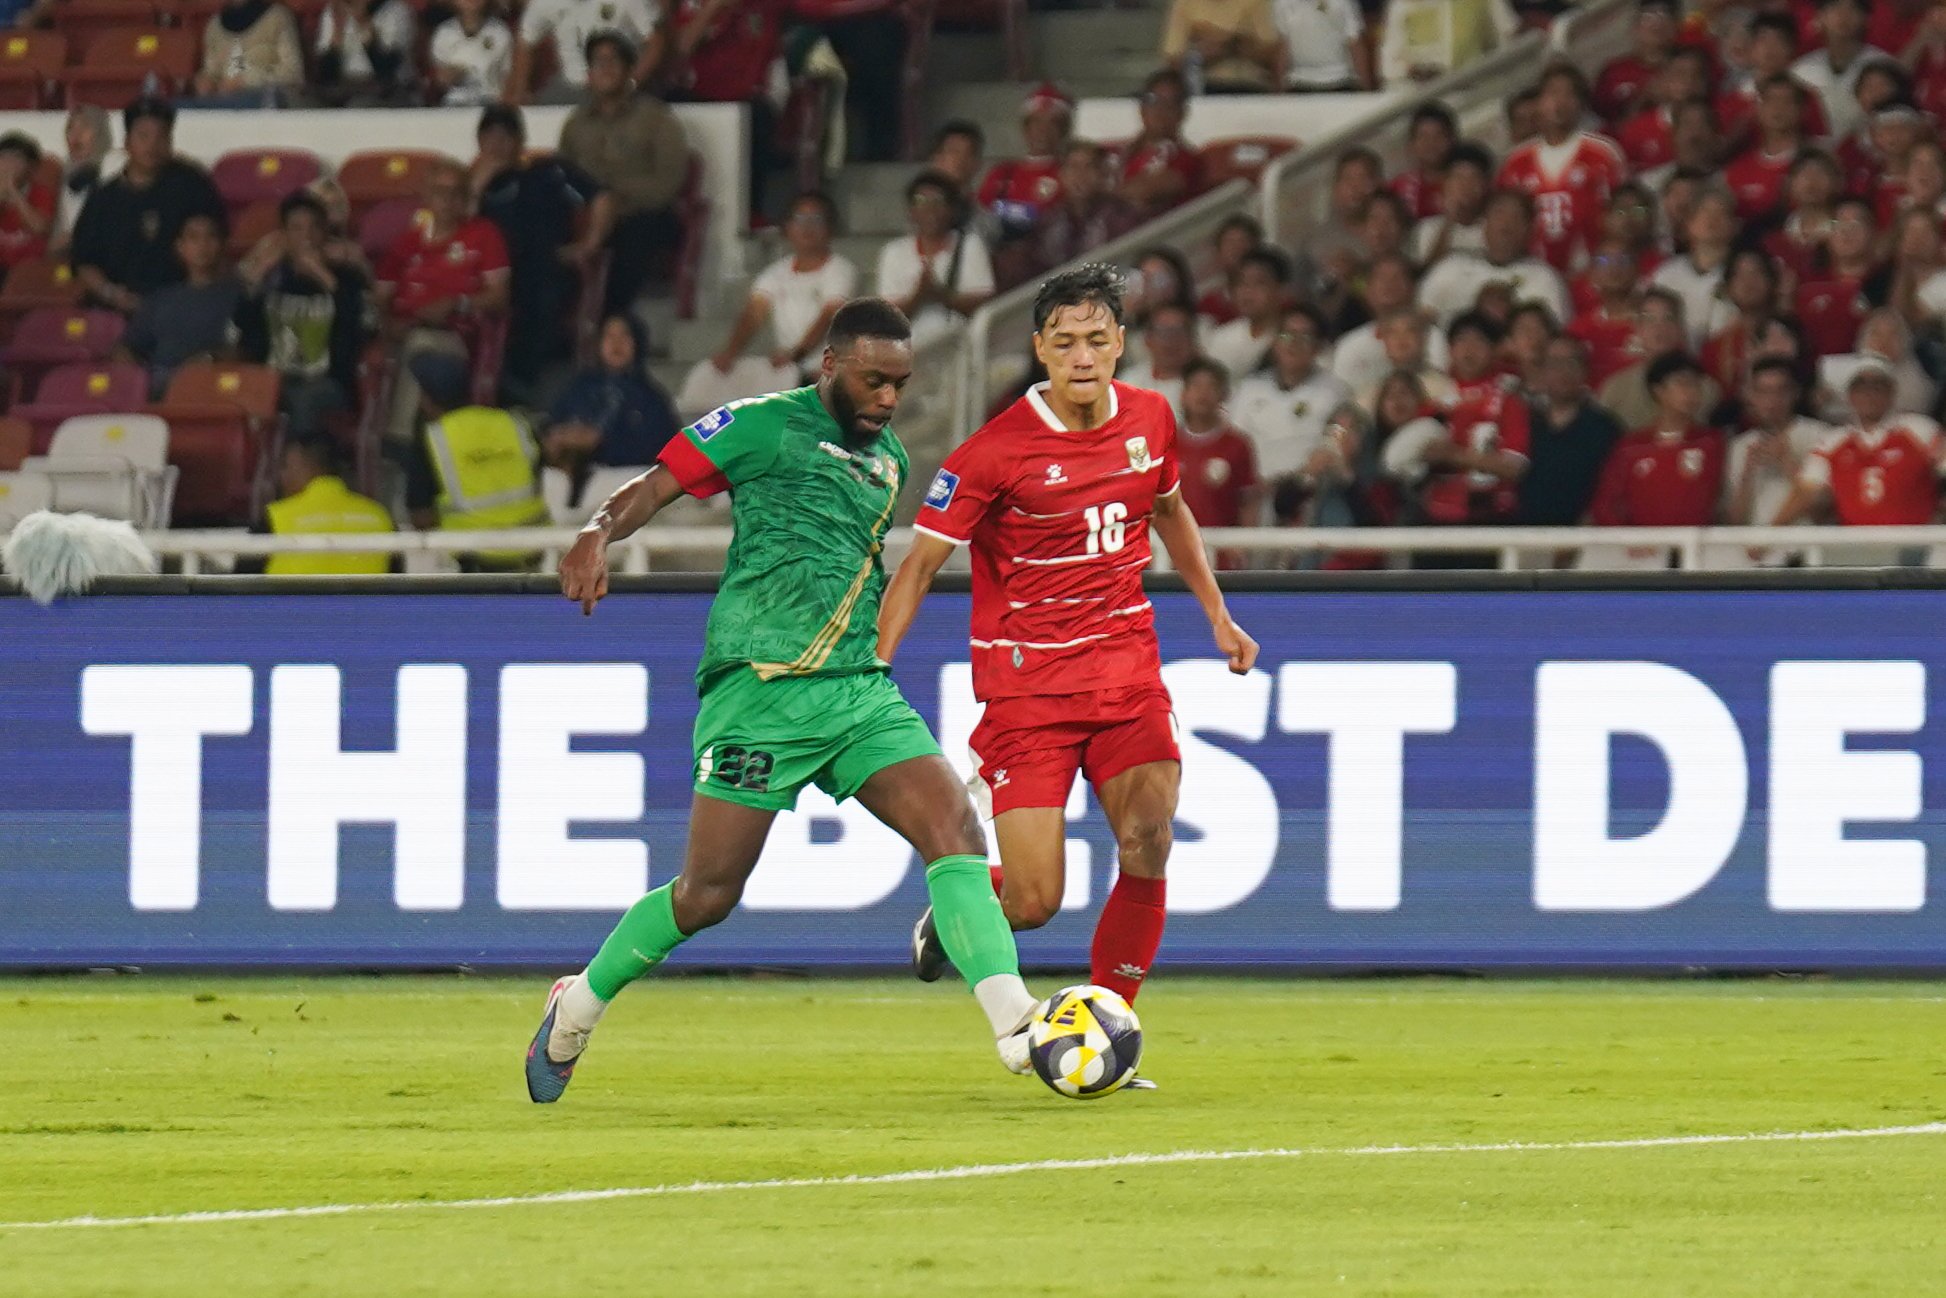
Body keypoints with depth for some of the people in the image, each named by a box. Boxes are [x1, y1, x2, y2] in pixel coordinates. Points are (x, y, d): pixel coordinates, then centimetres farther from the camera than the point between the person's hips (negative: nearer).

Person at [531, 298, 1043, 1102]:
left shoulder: (889, 459, 19)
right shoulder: (761, 427, -2)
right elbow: (655, 486, -7)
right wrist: (600, 531, -26)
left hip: (861, 690, 6)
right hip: (762, 689, -6)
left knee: (955, 827, -14)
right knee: (707, 895, -2)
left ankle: (1015, 1028, -20)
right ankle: (575, 1012, 20)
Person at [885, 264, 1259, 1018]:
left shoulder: (1150, 419, 3)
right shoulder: (996, 451, -13)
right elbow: (920, 563, -8)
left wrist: (1218, 617, 23)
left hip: (1126, 668, 4)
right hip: (1026, 683, -4)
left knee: (1148, 846, -17)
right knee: (1034, 903, -10)